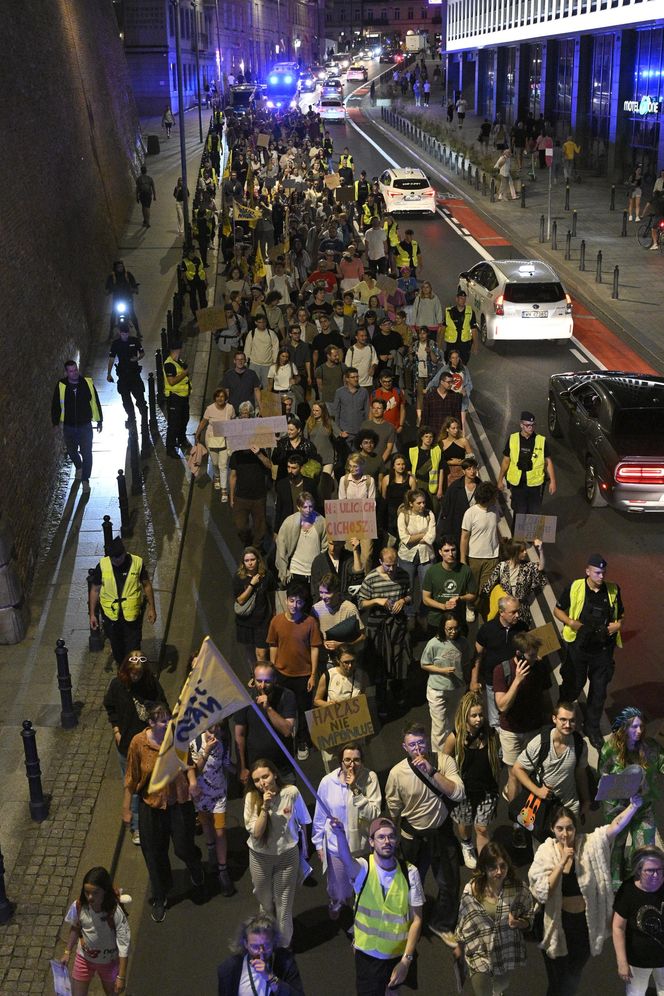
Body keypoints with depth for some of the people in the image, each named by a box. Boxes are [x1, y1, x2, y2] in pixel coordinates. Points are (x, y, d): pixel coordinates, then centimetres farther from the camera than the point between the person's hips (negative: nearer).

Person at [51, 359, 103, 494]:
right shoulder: (61, 386, -10)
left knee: (87, 453, -4)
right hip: (68, 427, 2)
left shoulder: (87, 383, -9)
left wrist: (99, 421, 5)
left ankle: (85, 480, 7)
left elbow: (95, 402, 1)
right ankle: (79, 467, 49)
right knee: (72, 452, 20)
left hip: (85, 426, -2)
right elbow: (55, 405, 3)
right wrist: (55, 422, 7)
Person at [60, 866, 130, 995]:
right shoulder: (79, 906, -23)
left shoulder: (116, 912, -33)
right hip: (84, 958, 2)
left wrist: (121, 977, -24)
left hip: (109, 961, -2)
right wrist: (67, 952, 4)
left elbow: (124, 945, -26)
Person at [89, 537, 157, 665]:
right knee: (117, 648, 19)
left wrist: (151, 608, 0)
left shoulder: (137, 563, -13)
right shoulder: (102, 566, -12)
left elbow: (147, 585, 0)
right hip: (111, 615, 2)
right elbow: (95, 590, -1)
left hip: (132, 614, -2)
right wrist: (92, 614, 1)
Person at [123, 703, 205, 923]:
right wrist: (126, 809, -1)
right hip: (152, 806, 0)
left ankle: (196, 867, 43)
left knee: (183, 848, 4)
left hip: (179, 803, 0)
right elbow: (131, 779, -7)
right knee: (155, 855, 12)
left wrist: (192, 779, -15)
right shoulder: (139, 743, -17)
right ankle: (160, 900, 35)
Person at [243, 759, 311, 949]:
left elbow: (302, 821, -1)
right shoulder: (252, 798, -18)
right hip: (260, 857, 1)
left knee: (284, 905, 12)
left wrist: (304, 846, 11)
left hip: (287, 855, -1)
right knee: (265, 903, 22)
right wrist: (265, 807, -32)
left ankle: (284, 946, 36)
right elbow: (256, 833, -23)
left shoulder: (291, 793, -19)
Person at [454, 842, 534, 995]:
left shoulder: (519, 889, -17)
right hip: (479, 953, -2)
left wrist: (518, 923, -24)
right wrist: (459, 946, 12)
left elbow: (529, 919, -2)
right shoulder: (471, 890, -17)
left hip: (507, 952, 2)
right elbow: (463, 921, -1)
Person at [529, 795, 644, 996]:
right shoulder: (545, 853, -14)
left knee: (573, 979, 21)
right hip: (557, 924, -2)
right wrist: (562, 862, -28)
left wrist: (635, 805, -39)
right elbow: (542, 893, -21)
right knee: (558, 980, 12)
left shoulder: (589, 844, -11)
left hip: (586, 922, 2)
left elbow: (616, 826, -23)